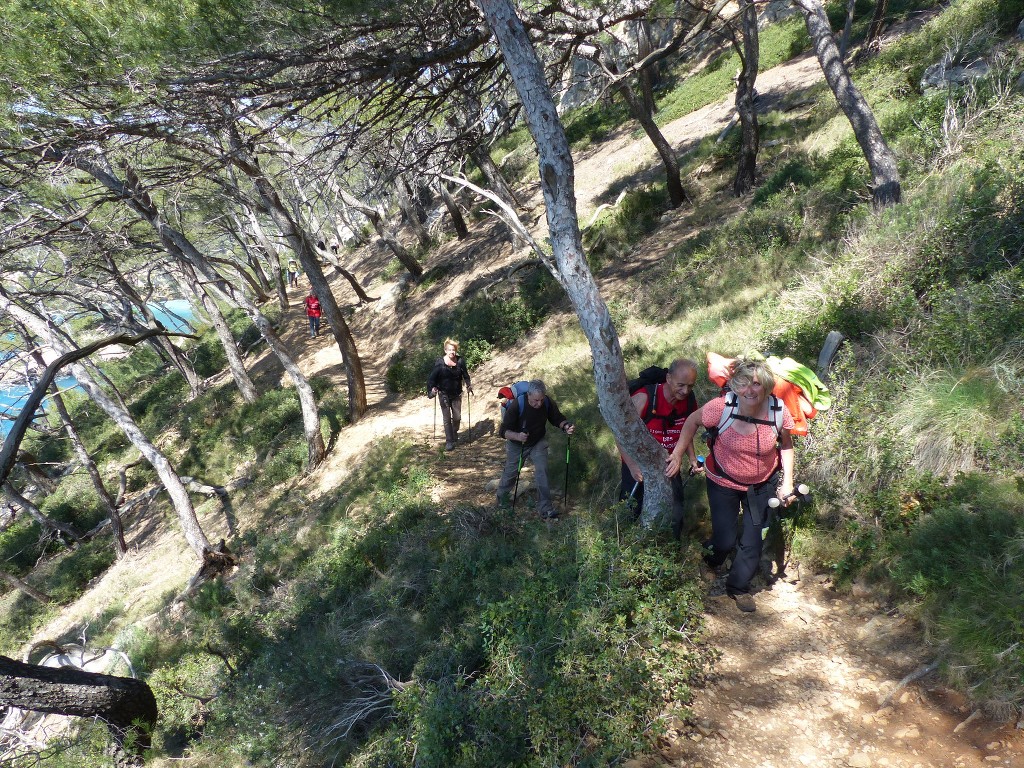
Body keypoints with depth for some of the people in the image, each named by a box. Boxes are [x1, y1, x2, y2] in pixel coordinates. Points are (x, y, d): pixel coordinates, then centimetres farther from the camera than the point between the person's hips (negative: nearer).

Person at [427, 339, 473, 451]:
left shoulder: (460, 361, -7)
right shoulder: (440, 363, -13)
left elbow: (465, 375, 4)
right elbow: (432, 377, -10)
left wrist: (469, 385, -11)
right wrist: (432, 389, -23)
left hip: (456, 394, 2)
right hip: (444, 394, -2)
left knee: (457, 416, 9)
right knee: (447, 418, 1)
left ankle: (454, 433, 38)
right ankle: (449, 441, 11)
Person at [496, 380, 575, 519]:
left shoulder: (548, 403, -22)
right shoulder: (516, 405, -33)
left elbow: (558, 419, -6)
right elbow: (503, 431, -32)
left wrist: (567, 426, -29)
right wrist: (517, 436, -52)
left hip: (538, 442, 2)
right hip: (517, 445, -2)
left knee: (542, 471, -14)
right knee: (510, 473, 15)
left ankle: (545, 508, -4)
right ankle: (501, 500, 43)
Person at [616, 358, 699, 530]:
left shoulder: (690, 401, -9)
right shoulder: (644, 398, -26)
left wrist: (692, 457, -3)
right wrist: (632, 466, -31)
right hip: (638, 464, -4)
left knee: (675, 516, 13)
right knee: (629, 515, 9)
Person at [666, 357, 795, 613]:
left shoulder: (779, 411, -22)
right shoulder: (721, 407, -29)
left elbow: (786, 445, -3)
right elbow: (693, 421, -9)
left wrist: (787, 482, -9)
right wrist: (678, 455, -9)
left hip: (763, 484, 2)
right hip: (724, 482, -2)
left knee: (753, 541, 11)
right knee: (725, 540, 3)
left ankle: (738, 587, 38)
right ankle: (711, 561, 42)